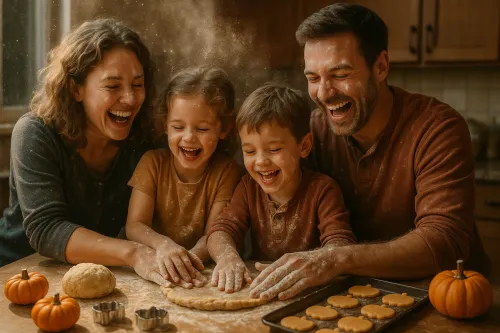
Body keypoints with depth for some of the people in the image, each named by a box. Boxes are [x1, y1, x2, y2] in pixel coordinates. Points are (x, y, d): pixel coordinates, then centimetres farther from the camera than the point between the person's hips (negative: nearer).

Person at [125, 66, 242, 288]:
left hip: (201, 275, -1)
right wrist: (163, 244, -30)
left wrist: (192, 256, -32)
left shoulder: (225, 171, -5)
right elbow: (134, 225, -8)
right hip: (154, 270, 1)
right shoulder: (152, 162, -1)